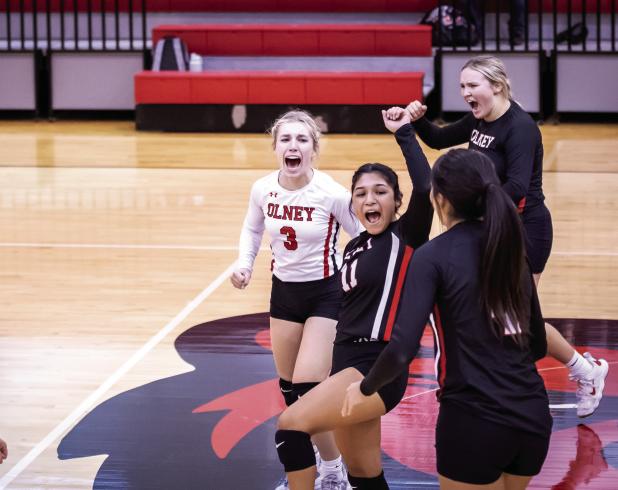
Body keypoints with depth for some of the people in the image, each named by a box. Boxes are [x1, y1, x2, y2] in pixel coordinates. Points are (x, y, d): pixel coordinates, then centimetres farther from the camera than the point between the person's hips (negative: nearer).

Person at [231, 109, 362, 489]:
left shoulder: (332, 194, -22)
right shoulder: (263, 190, -9)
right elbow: (253, 229, 12)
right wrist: (245, 264, -3)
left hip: (325, 294, -5)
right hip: (284, 291, 5)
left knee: (309, 390, -12)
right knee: (289, 390, 13)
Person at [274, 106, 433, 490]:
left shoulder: (406, 237, -7)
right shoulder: (354, 248, 14)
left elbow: (425, 188, -24)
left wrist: (404, 132, -16)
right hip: (349, 364, 9)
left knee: (292, 424, -24)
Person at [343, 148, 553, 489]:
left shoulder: (434, 256, -8)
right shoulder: (511, 250, 9)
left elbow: (401, 351, -17)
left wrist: (364, 388, 1)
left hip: (475, 421, -6)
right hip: (533, 415, 6)